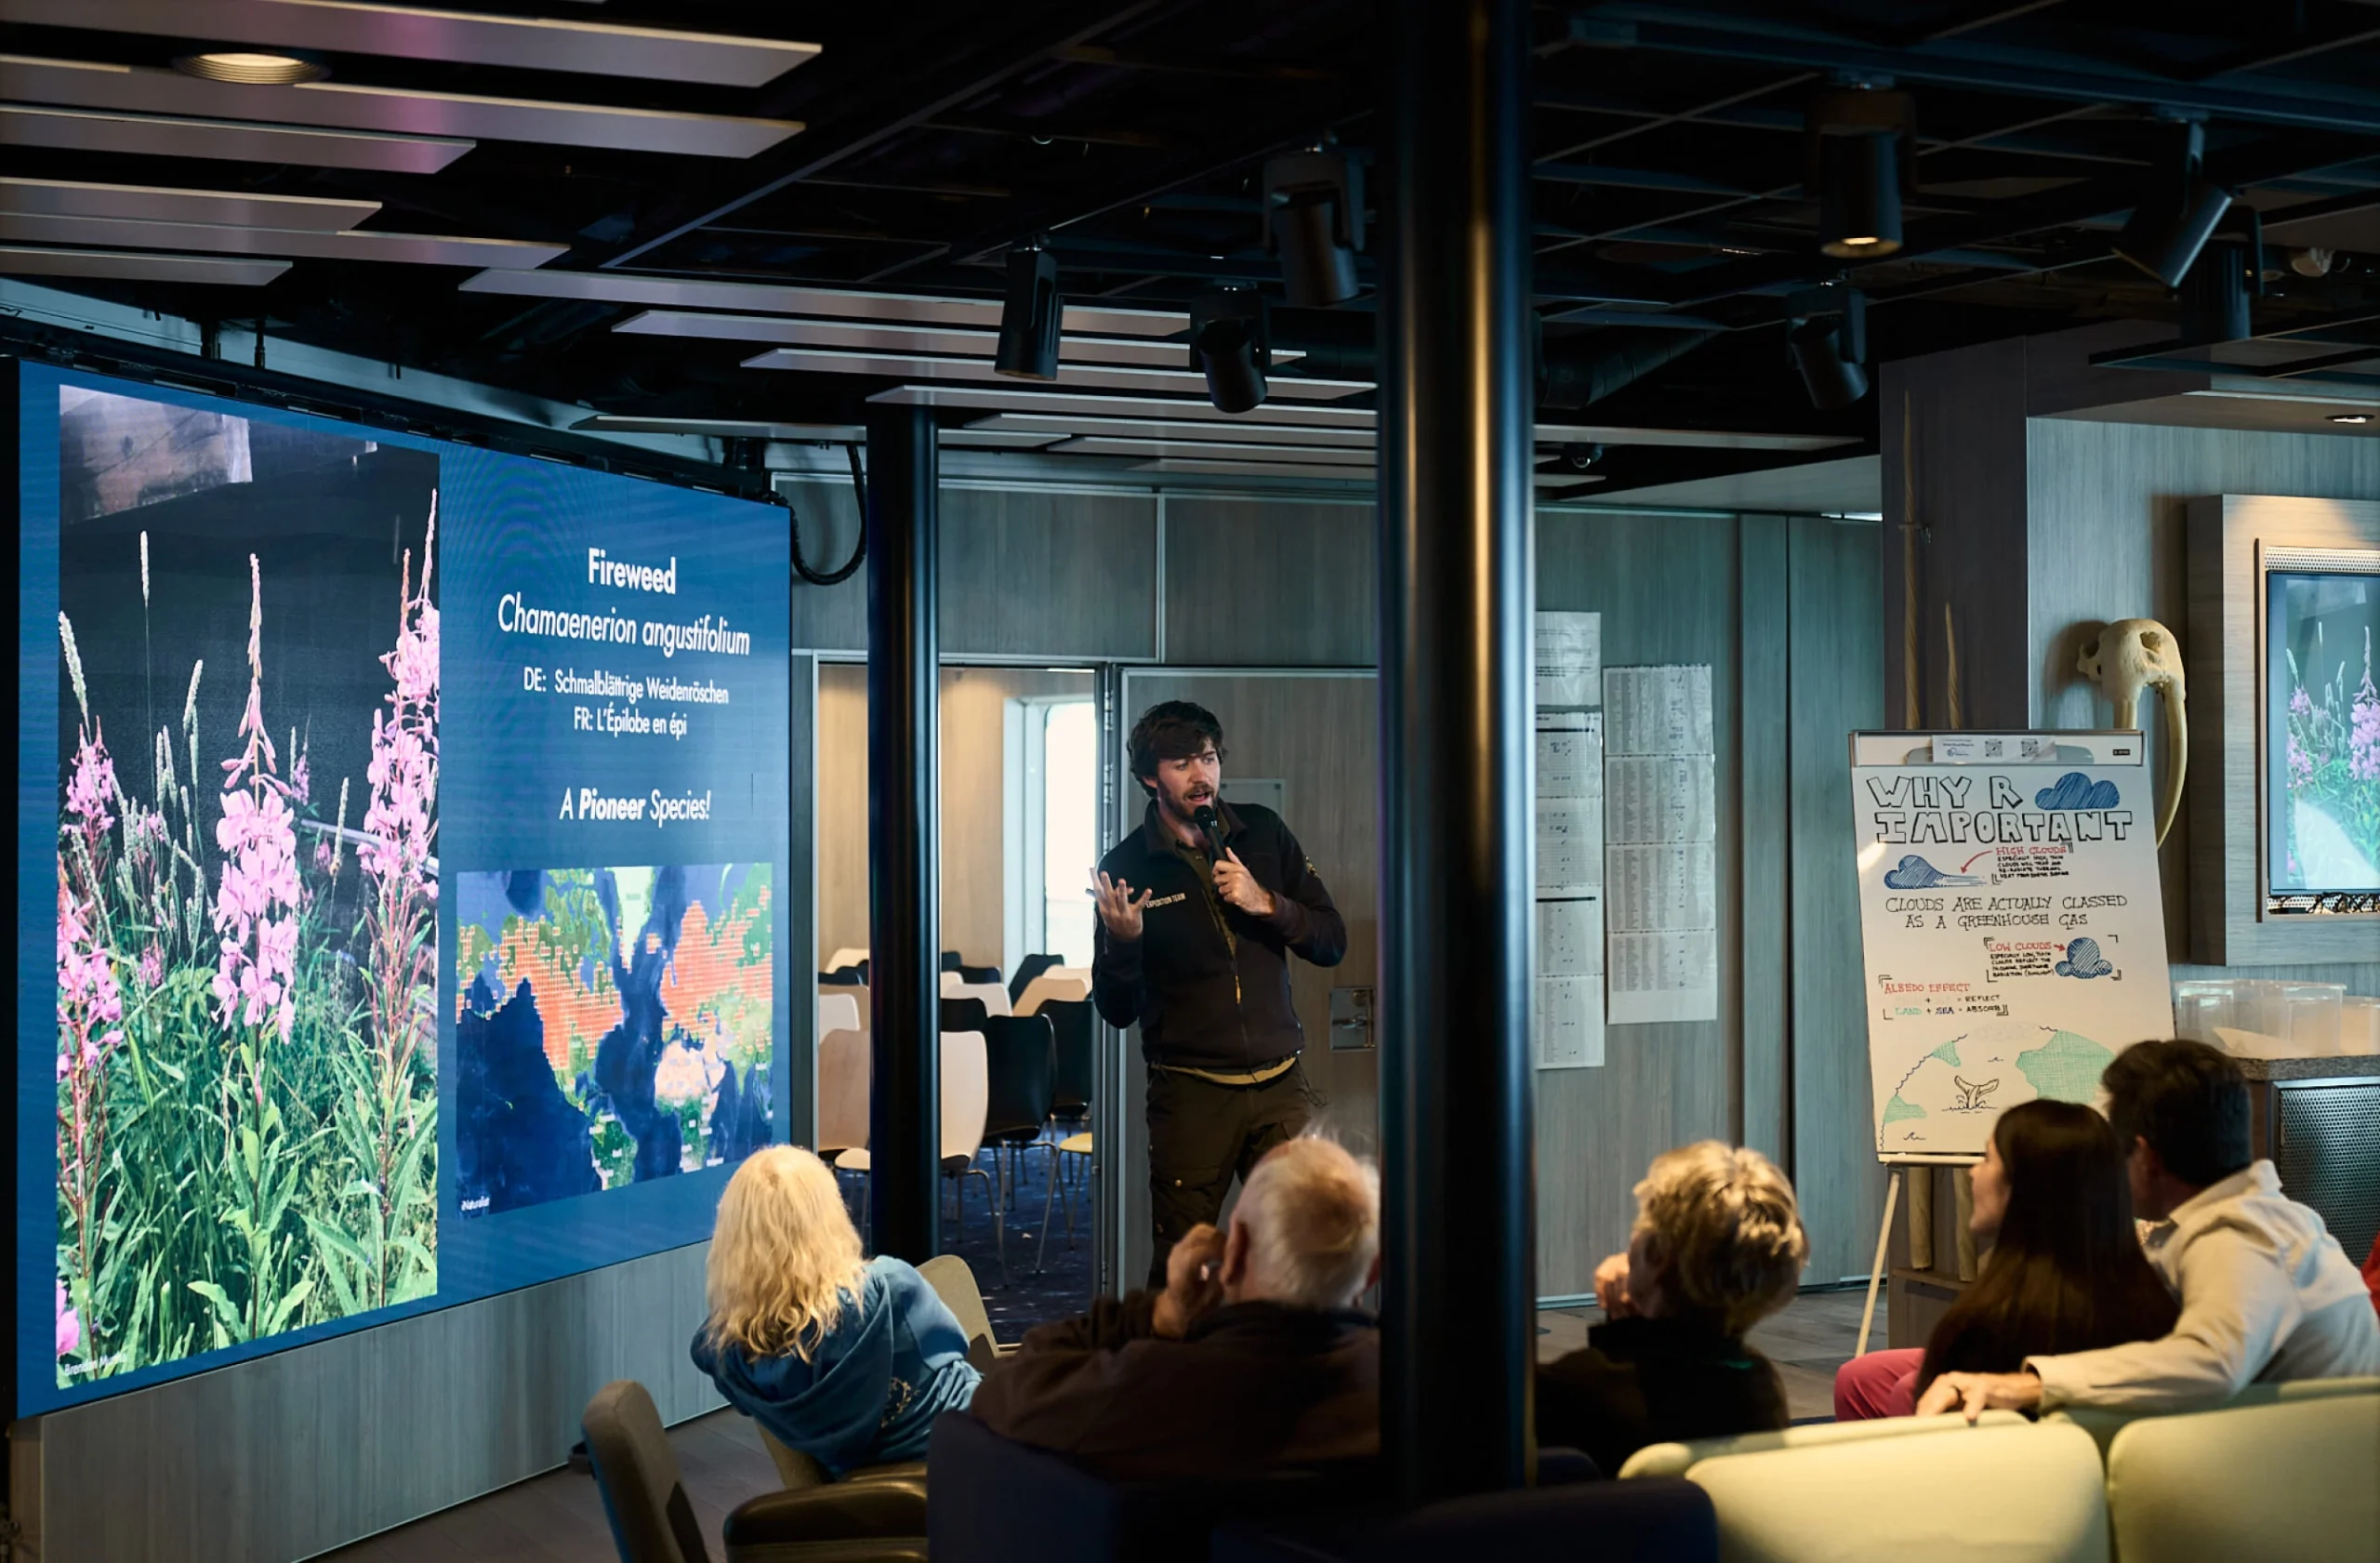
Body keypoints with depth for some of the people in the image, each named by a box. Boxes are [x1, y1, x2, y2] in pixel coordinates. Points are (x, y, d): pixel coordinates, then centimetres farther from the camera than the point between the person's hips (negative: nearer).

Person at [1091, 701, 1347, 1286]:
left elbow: (1333, 942, 7)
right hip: (1191, 1094, -2)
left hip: (1281, 1084, 2)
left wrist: (1266, 903, -9)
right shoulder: (1126, 868, -1)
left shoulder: (1262, 833, 8)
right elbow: (1117, 1011, 2)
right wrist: (1121, 940, -18)